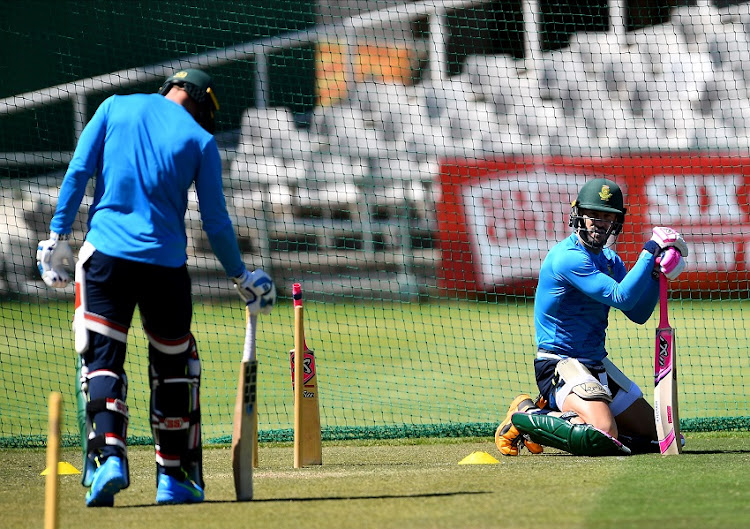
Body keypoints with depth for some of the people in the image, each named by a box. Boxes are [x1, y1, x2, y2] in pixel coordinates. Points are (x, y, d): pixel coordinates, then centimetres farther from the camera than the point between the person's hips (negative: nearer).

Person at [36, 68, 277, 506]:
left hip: (106, 252, 0)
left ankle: (108, 454, -22)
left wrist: (59, 233, 4)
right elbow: (216, 221, 4)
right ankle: (175, 477, 15)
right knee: (174, 365, 13)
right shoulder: (200, 140, 4)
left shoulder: (115, 107, 8)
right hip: (166, 261, 0)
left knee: (103, 358, 1)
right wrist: (240, 275, 16)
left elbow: (79, 171, 1)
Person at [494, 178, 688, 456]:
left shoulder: (610, 260, 12)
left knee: (654, 433, 11)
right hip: (559, 364, -10)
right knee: (603, 438, -31)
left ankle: (553, 414, 16)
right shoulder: (569, 257, -18)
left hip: (597, 365, 10)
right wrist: (650, 252, -21)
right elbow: (621, 296, -25)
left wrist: (656, 272, -3)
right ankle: (525, 418, -7)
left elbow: (639, 314, 10)